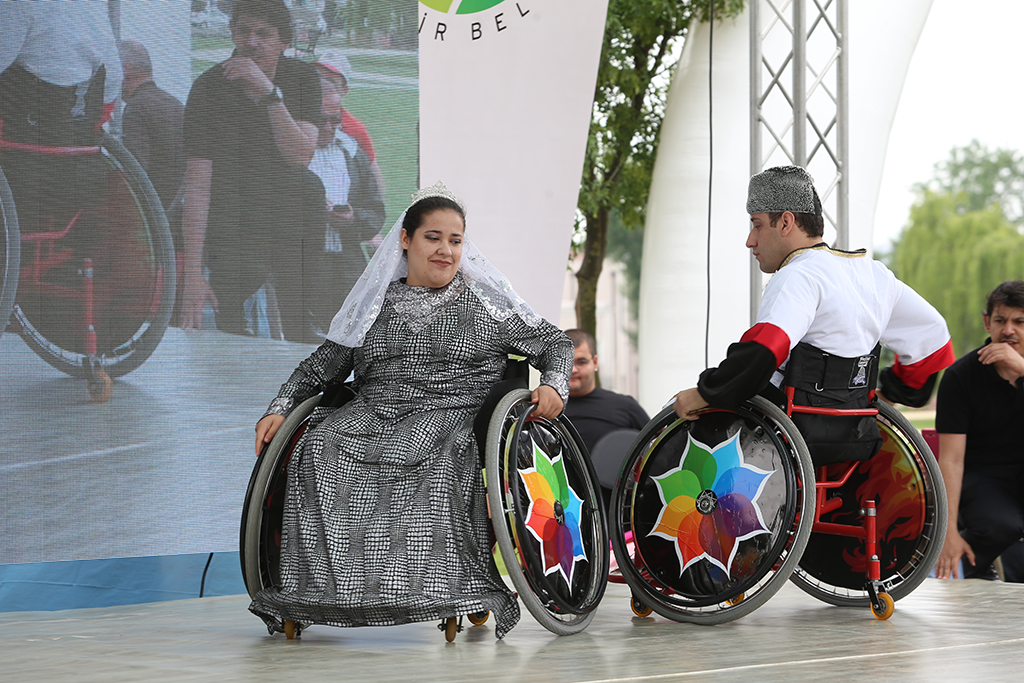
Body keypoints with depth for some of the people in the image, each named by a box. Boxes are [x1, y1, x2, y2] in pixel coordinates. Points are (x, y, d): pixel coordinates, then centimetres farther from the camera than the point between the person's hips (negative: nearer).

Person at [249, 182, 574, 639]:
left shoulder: (485, 302, 13)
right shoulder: (375, 303, 19)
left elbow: (555, 344, 15)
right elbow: (321, 365, 21)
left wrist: (553, 385, -6)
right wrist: (280, 409, 7)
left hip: (452, 413, -2)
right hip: (371, 413, 3)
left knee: (440, 460, -39)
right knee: (317, 449, -29)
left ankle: (462, 590, -38)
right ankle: (300, 597, -29)